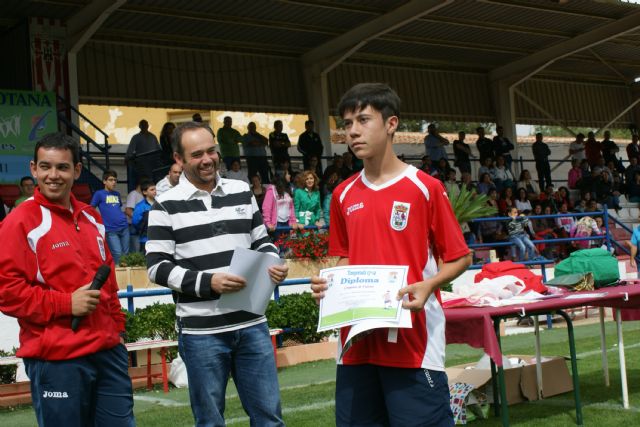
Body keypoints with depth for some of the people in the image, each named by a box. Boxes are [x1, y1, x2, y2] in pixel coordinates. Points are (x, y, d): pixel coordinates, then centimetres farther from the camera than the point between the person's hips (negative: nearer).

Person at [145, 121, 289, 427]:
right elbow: (158, 267, -7)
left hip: (252, 325, 3)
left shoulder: (242, 192, 10)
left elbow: (261, 243, 18)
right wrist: (208, 282, -20)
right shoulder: (166, 205, -3)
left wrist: (273, 265, -5)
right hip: (201, 332, -3)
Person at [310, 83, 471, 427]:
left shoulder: (426, 188, -4)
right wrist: (329, 283, 0)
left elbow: (459, 258, 0)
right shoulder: (343, 195, 10)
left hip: (413, 343, -5)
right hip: (357, 340, 5)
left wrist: (427, 285, -17)